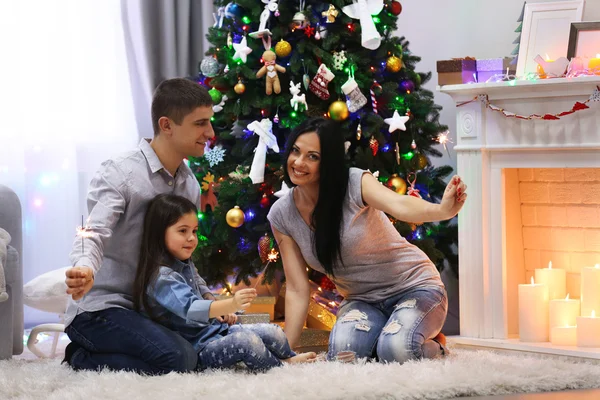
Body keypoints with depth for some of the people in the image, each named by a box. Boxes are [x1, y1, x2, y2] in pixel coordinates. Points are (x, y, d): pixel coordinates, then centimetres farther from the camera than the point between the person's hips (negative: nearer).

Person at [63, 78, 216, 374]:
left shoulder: (190, 185, 11)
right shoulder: (119, 173, -13)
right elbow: (93, 235, -27)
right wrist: (85, 270, -49)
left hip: (146, 310, 9)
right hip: (99, 308, -9)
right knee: (179, 358, -28)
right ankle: (82, 359, -5)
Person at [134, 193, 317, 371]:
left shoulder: (185, 265, 10)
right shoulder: (162, 276, -22)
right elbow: (189, 308, -36)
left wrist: (224, 310, 8)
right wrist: (231, 304, -50)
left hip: (215, 329, 10)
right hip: (197, 349, -10)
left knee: (273, 332, 0)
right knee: (246, 340, -29)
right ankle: (282, 366, -3)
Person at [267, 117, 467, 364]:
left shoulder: (354, 183, -18)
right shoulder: (281, 215, -5)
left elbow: (399, 205, -40)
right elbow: (297, 290, -2)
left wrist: (441, 211, -62)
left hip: (413, 288, -3)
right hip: (361, 301, 3)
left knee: (396, 352, -33)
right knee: (343, 353, -30)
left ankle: (435, 347, 3)